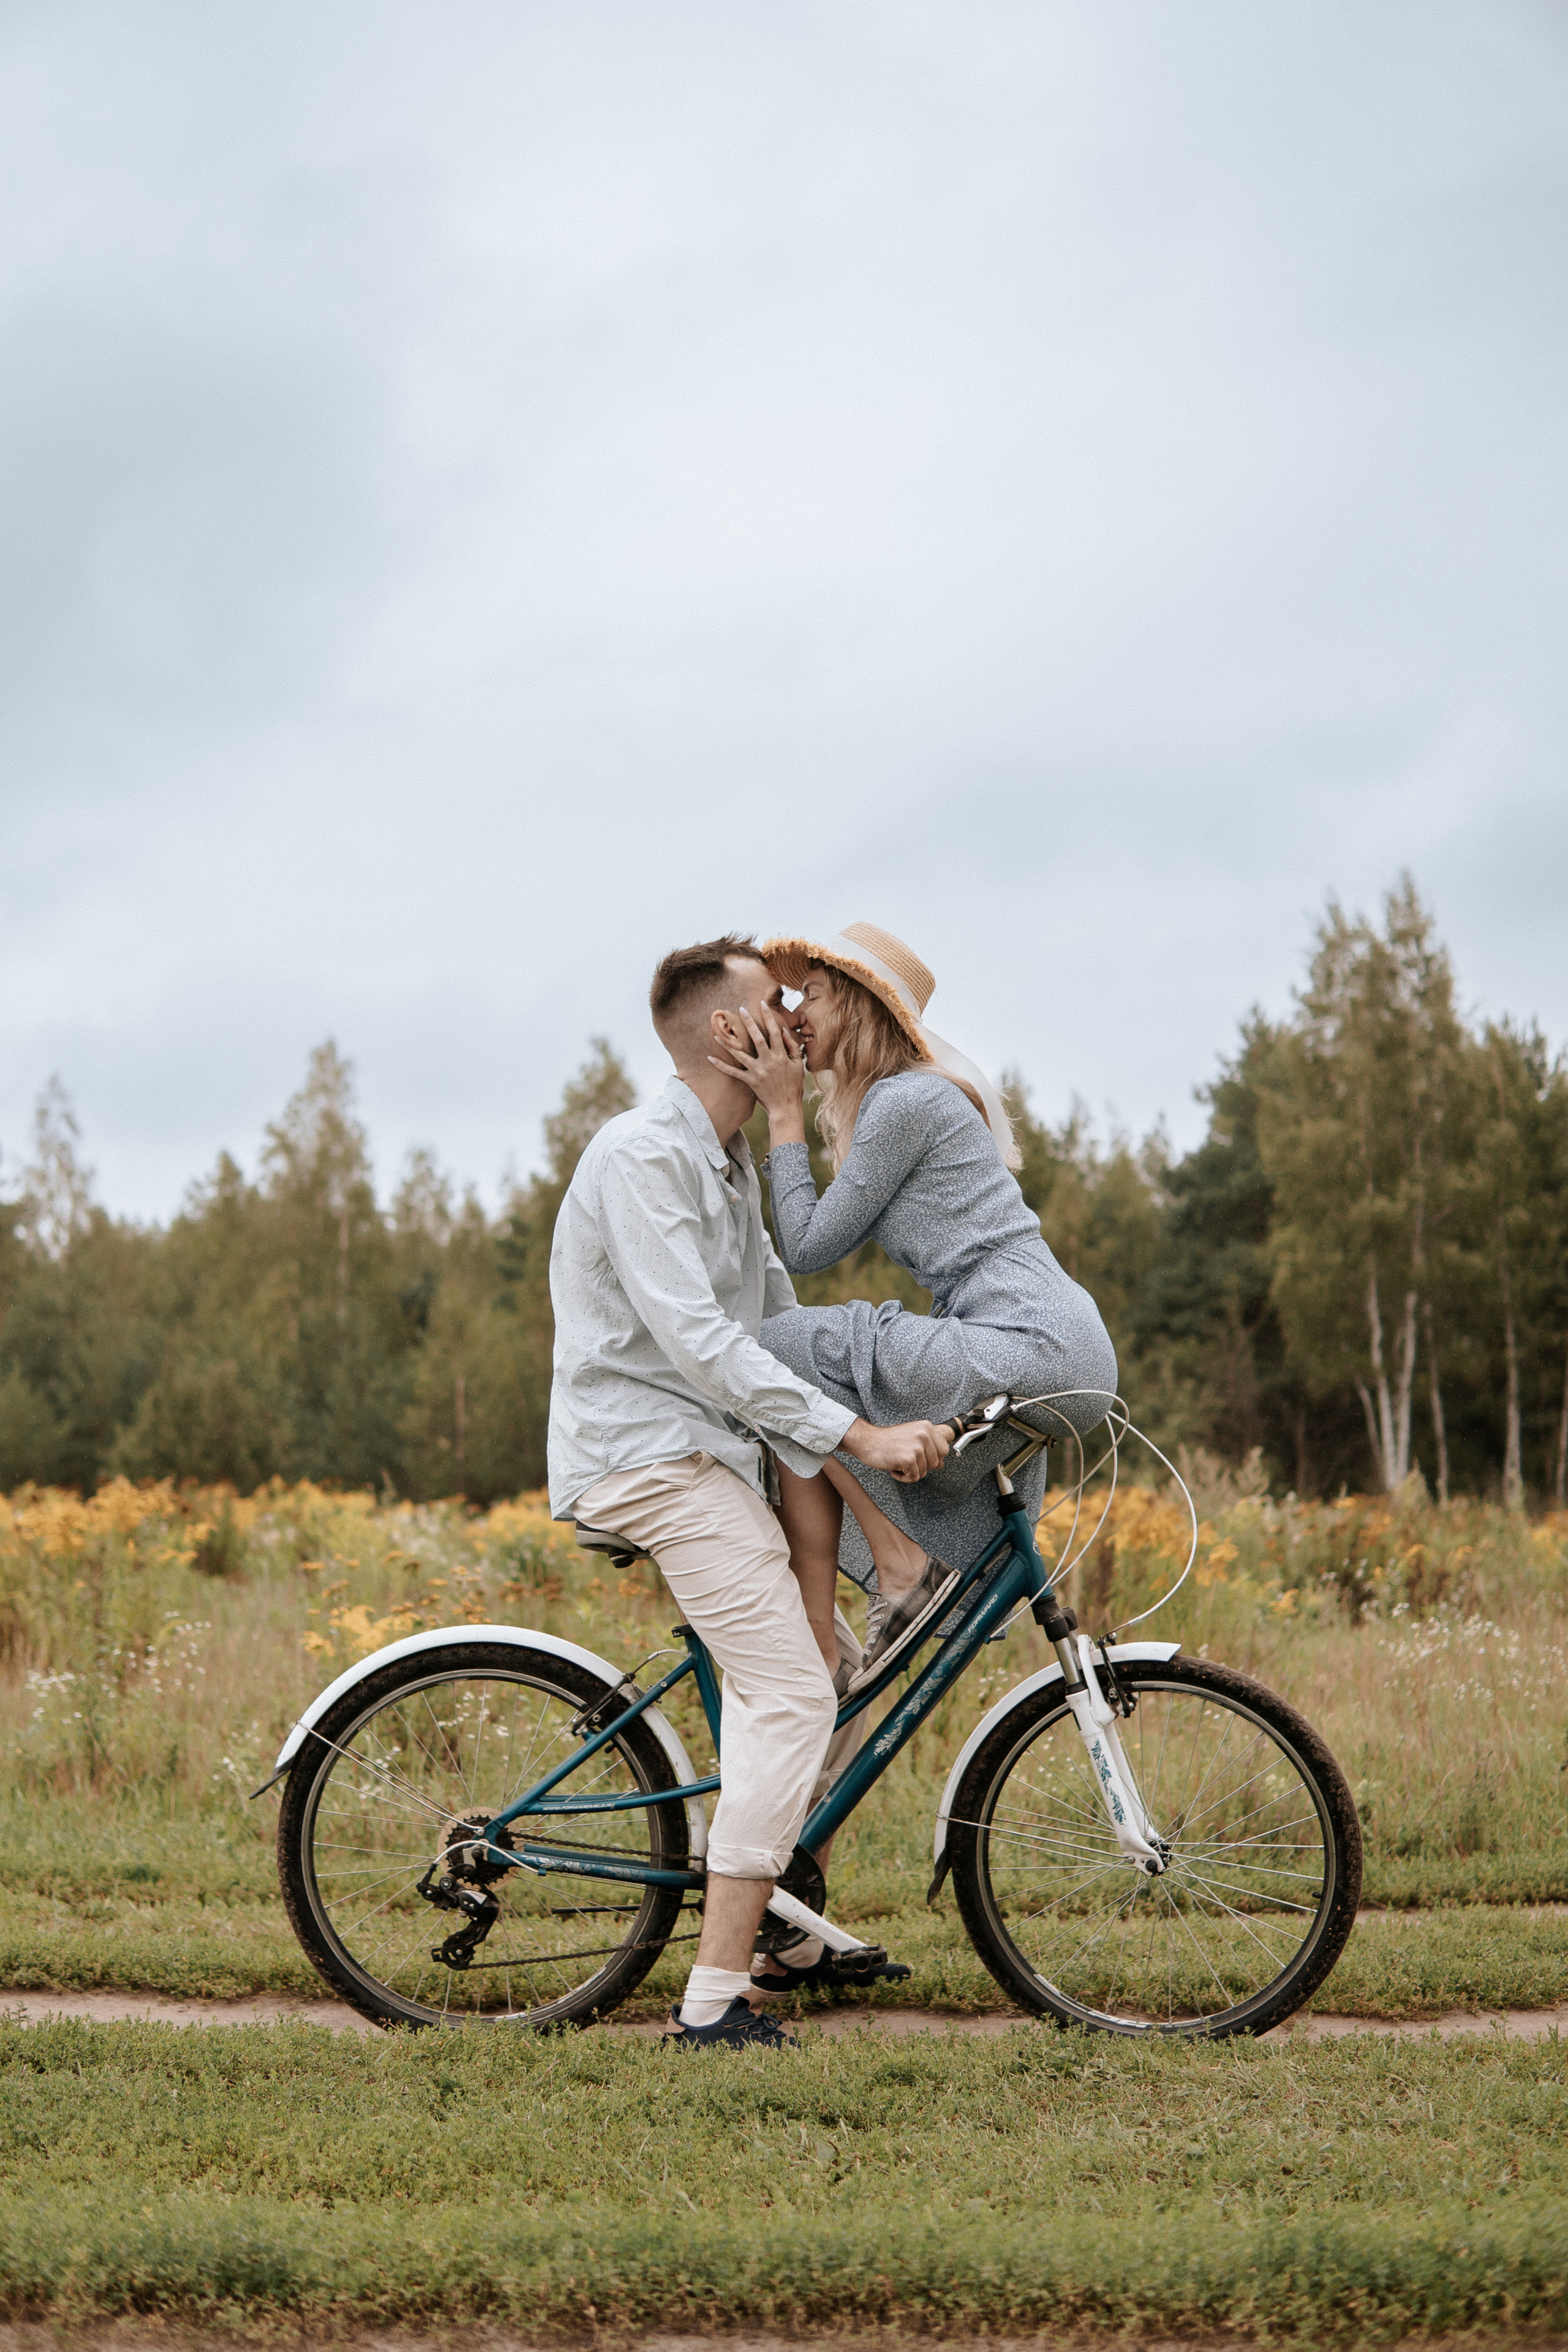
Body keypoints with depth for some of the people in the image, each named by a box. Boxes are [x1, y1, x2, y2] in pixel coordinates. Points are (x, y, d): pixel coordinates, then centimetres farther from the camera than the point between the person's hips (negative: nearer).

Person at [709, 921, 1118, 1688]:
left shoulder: (904, 1102, -9)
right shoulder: (913, 1096, 21)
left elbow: (807, 1248, -6)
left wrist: (784, 1111, -2)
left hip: (1032, 1352, -10)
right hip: (1063, 1354, 10)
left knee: (783, 1352, -7)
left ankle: (906, 1568, -4)